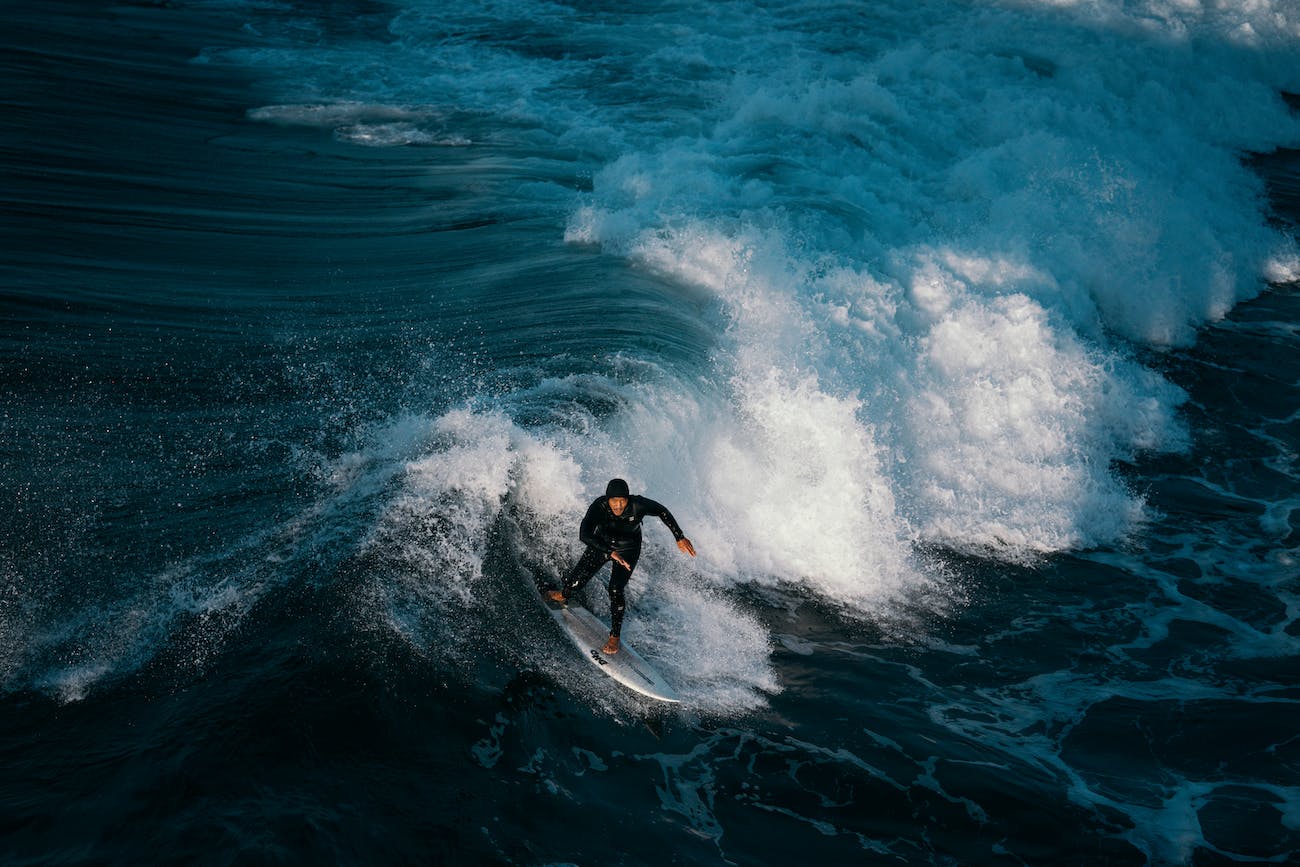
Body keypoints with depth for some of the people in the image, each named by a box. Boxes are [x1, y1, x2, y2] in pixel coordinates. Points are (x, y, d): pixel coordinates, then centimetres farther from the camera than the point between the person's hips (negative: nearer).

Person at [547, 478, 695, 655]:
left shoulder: (638, 505, -33)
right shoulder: (599, 507, -34)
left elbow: (662, 512, -15)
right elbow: (585, 534, -44)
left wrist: (680, 537, -15)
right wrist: (611, 552, -53)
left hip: (628, 549, -1)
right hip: (602, 545, 1)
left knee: (615, 590, -18)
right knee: (575, 580, 4)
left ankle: (614, 637, 0)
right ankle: (562, 595, 44)